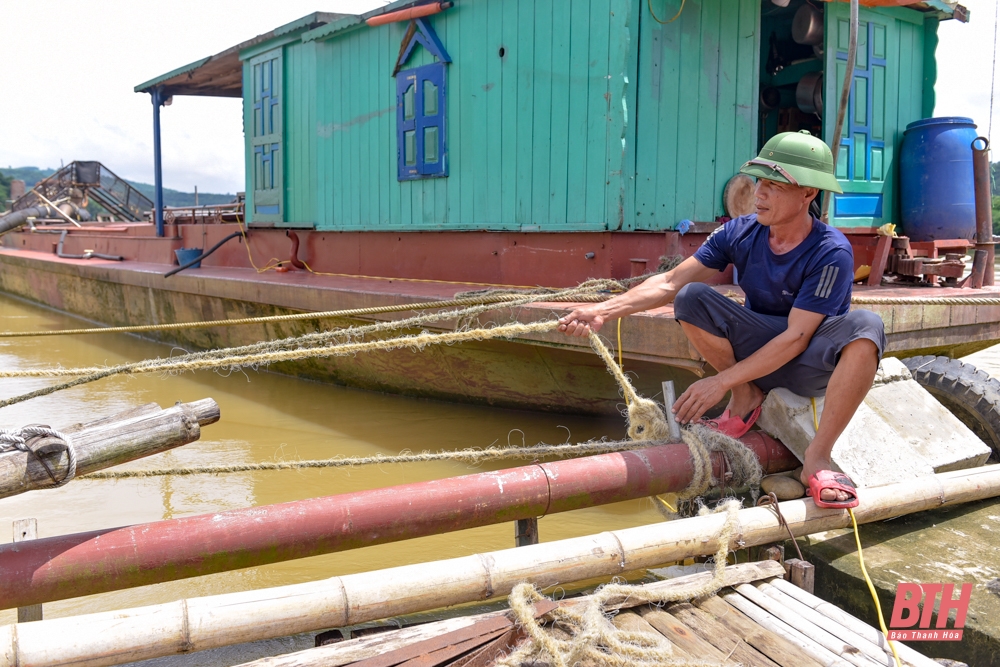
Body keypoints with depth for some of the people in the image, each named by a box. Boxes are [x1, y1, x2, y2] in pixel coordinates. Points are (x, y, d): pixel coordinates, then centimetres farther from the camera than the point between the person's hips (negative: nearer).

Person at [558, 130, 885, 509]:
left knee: (865, 327, -36)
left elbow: (796, 338, -25)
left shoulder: (831, 253, -22)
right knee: (692, 298, -21)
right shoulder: (740, 233, -10)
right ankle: (746, 400, -2)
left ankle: (817, 459, -26)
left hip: (812, 365, -3)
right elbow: (672, 282, -11)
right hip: (759, 348, 3)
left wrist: (721, 382, -28)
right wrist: (604, 311, -24)